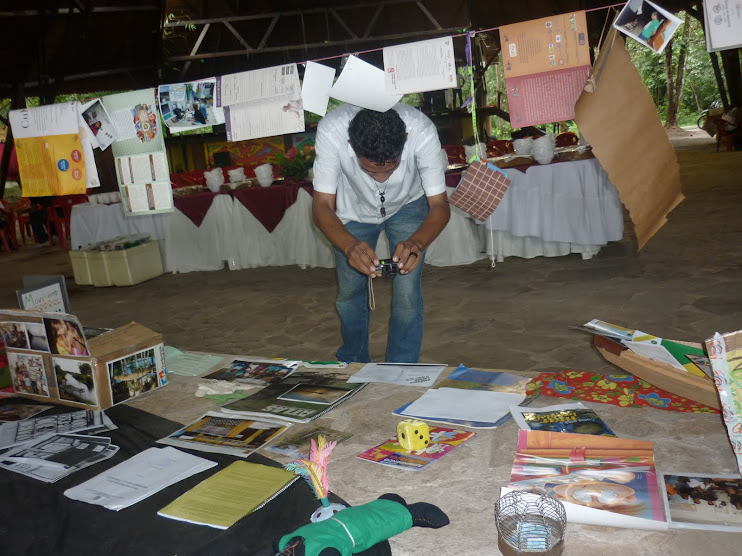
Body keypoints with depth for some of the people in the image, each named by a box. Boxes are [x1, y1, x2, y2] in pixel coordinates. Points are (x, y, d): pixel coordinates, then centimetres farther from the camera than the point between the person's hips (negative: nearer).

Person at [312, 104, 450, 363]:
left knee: (407, 294, -12)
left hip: (407, 206, 0)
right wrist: (349, 246, -52)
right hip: (354, 208, 1)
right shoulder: (331, 131, -37)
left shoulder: (422, 131, -37)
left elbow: (440, 205, -31)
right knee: (349, 293, 7)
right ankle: (353, 364, 34)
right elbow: (322, 206, -32)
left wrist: (417, 242, -52)